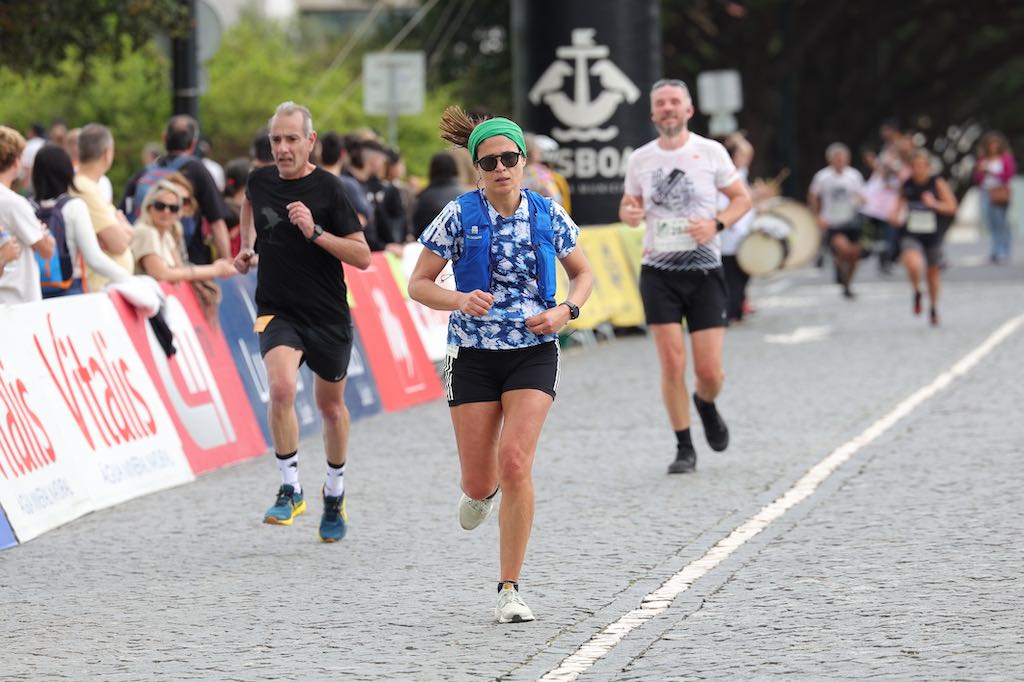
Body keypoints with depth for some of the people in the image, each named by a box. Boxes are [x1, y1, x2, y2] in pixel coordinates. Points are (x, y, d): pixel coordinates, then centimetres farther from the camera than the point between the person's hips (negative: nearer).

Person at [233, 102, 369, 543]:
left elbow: (362, 257, -13)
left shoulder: (328, 189, -12)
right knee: (281, 387, -25)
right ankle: (290, 490, -14)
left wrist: (315, 232, -24)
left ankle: (335, 494, 37)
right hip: (276, 310, 1)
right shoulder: (260, 180, 0)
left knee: (331, 406, 14)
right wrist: (247, 246, 16)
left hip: (328, 315, -1)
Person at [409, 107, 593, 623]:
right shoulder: (459, 216, -6)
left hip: (533, 353, 0)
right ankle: (482, 492, 45)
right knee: (479, 482, 2)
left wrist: (565, 311, -7)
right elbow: (418, 284, -2)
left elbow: (583, 274, 13)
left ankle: (509, 590, -8)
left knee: (515, 462, -17)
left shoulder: (547, 215, 0)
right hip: (474, 353, 0)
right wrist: (460, 301, -22)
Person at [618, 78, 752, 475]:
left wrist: (716, 224, -12)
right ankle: (684, 448, 6)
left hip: (704, 270, -1)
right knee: (672, 363, -8)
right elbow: (627, 205, 17)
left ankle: (706, 405, 32)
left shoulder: (711, 152, -1)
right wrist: (629, 214, -7)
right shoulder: (640, 160, 4)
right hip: (658, 271, 1)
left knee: (709, 371, -4)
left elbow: (742, 198, 7)